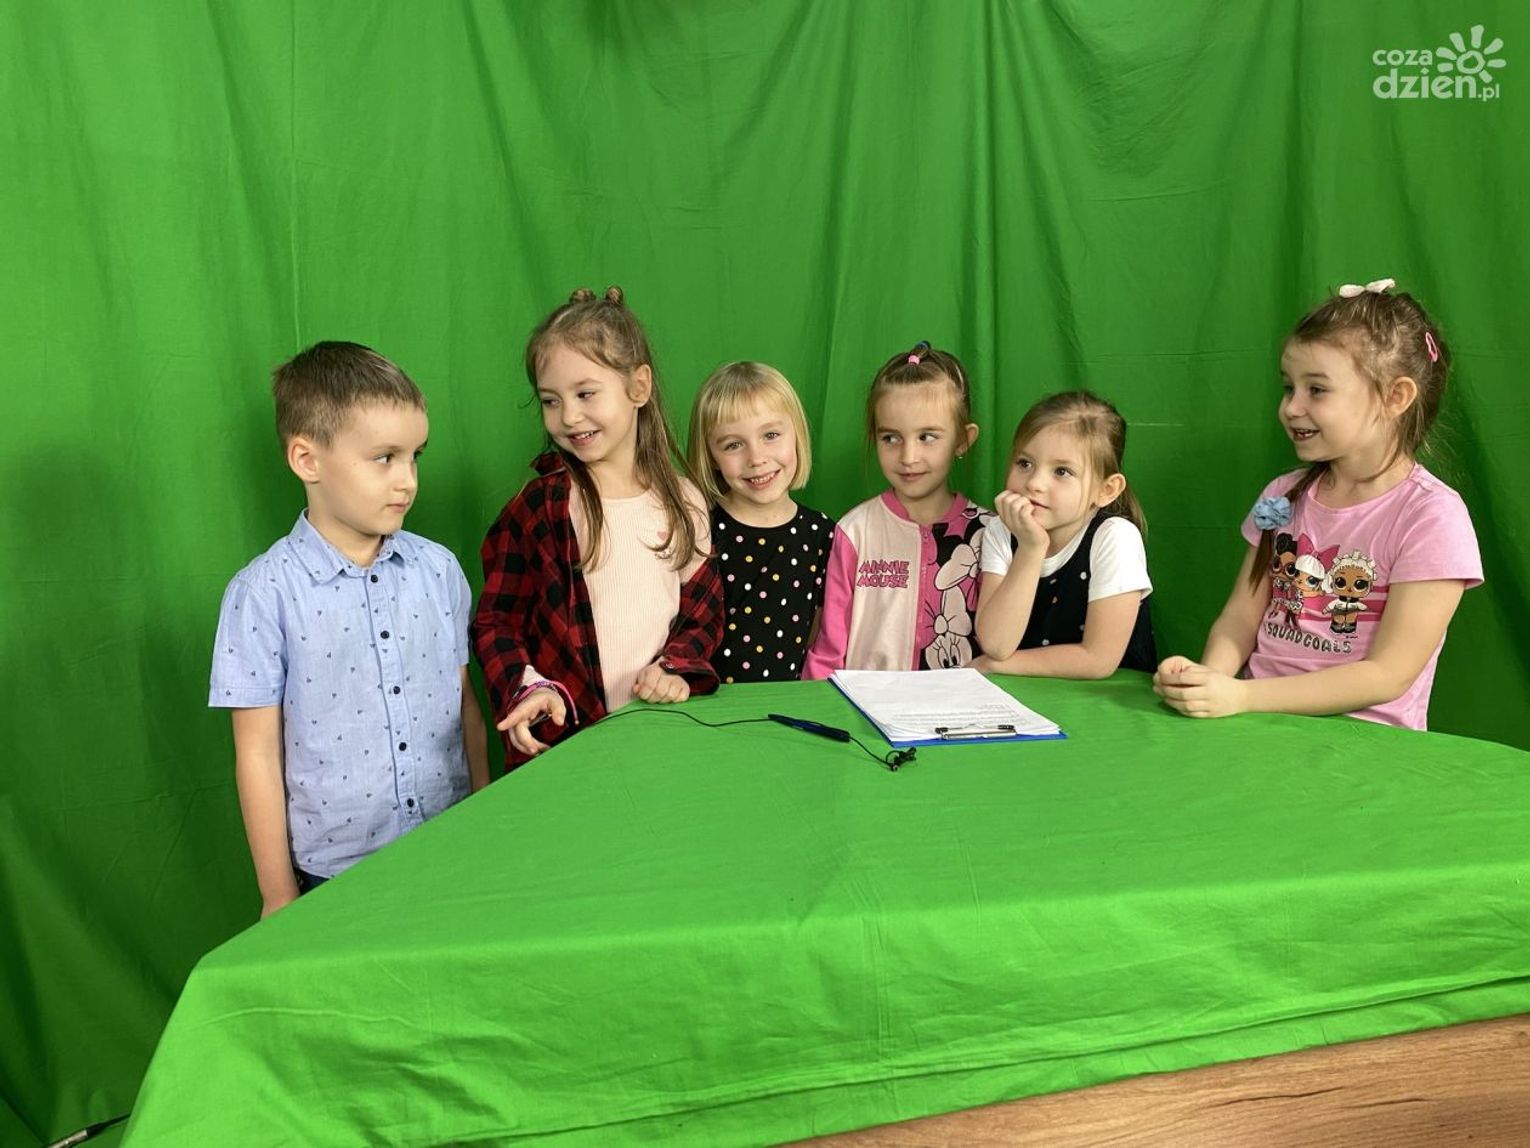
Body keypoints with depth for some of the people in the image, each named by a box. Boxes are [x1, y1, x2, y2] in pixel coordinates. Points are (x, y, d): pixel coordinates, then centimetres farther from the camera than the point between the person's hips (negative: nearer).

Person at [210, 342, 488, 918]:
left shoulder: (439, 569, -2)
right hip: (334, 870, -3)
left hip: (450, 853, 3)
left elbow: (465, 704, 6)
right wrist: (279, 896, -2)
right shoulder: (263, 594, -12)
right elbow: (258, 754, -7)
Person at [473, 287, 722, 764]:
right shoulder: (541, 505, -4)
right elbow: (494, 623, -1)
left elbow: (704, 612, 13)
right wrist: (530, 688, -18)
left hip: (662, 727, 2)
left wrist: (677, 669, -5)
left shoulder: (684, 502, 5)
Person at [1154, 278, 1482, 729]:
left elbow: (1388, 675, -14)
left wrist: (1241, 696, -23)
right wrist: (1211, 677, -16)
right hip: (1263, 716, 4)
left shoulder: (1431, 515, -10)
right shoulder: (1283, 496, 7)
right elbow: (1241, 615, 7)